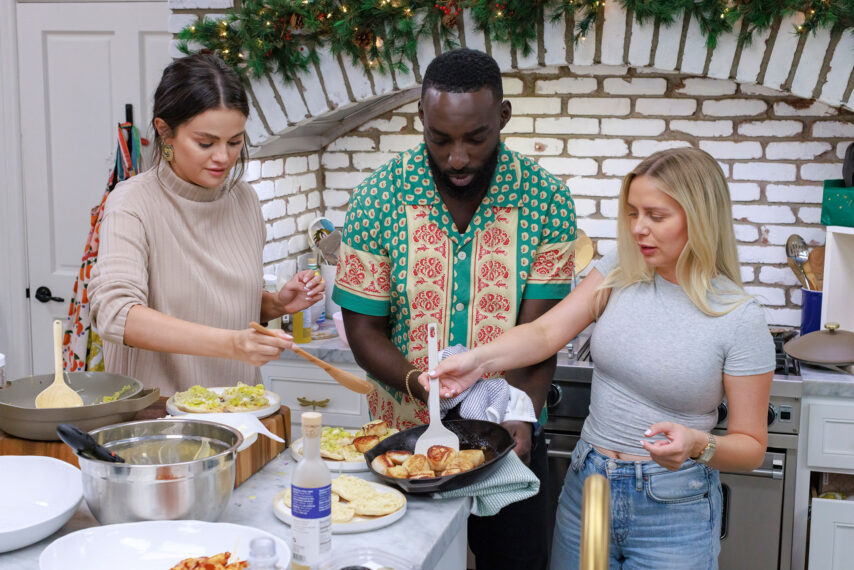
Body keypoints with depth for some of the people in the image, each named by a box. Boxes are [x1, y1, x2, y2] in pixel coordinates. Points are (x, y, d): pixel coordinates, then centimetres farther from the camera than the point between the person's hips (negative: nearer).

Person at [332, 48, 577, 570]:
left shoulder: (546, 201, -10)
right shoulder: (378, 198, -10)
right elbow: (364, 330, -7)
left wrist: (521, 415, -29)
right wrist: (420, 384, -25)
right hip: (403, 433, 0)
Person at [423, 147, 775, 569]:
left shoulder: (740, 319, -12)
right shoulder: (620, 271, -2)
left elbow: (751, 447, -7)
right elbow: (546, 332, -12)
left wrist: (698, 446, -27)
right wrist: (479, 360, -28)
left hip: (674, 506, -3)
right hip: (586, 486, 4)